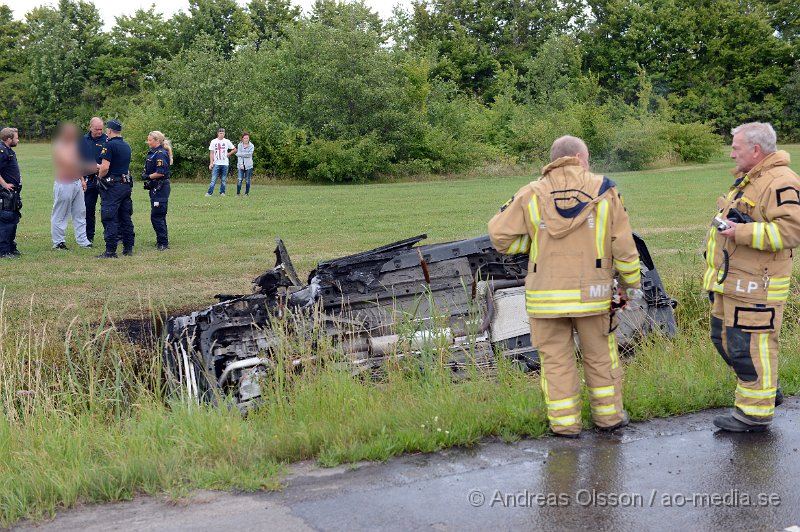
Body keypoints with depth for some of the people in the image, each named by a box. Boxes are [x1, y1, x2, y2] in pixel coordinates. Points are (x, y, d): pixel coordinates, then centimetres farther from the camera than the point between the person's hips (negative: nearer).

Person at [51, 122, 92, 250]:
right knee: (60, 215, 1)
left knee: (80, 213, 10)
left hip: (77, 183, 8)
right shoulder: (58, 147, -12)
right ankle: (58, 242, 7)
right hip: (64, 185, -8)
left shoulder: (73, 146, 13)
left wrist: (82, 180, 15)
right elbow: (69, 164, -22)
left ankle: (82, 240, 15)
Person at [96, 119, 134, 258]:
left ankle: (111, 251, -5)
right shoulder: (127, 146, 12)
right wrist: (99, 167, 30)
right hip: (126, 184, 8)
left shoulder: (109, 145, -13)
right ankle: (128, 248, 16)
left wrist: (99, 177, 0)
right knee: (125, 217, 13)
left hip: (112, 187, -8)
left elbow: (105, 168, -20)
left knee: (110, 219, -4)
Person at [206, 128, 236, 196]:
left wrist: (228, 154, 0)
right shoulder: (213, 142, 5)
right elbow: (211, 153, 4)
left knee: (223, 180, 4)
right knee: (213, 179, -8)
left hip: (225, 164, 1)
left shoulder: (227, 141, 5)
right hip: (216, 164, -1)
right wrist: (211, 163, -4)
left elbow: (234, 150, 13)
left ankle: (222, 193, 12)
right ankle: (210, 192, -7)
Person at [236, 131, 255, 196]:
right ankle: (238, 193, -1)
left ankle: (247, 193, 11)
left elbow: (249, 154, -11)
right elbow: (239, 156, -3)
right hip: (241, 165, 0)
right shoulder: (239, 145, 5)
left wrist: (239, 154, -10)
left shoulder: (251, 146, 2)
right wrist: (241, 164, -14)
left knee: (247, 180, 3)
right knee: (240, 179, -7)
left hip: (248, 165, 0)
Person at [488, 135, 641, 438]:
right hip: (591, 294, 1)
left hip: (546, 296, 0)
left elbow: (500, 234, -5)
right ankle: (609, 415, 27)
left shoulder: (532, 194, -2)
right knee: (600, 356, 16)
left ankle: (565, 423, 16)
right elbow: (623, 244, -1)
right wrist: (632, 281, 12)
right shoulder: (604, 191, -1)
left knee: (556, 359, 10)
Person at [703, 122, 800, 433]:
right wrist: (727, 225, 17)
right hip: (732, 282, 11)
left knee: (749, 345, -5)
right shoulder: (748, 180, 17)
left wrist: (742, 232, -28)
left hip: (756, 285, -11)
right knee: (724, 337, 18)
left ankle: (755, 413, 7)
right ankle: (766, 390, 32)